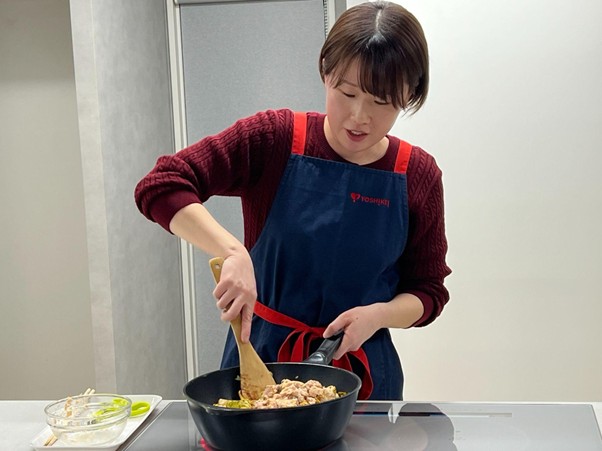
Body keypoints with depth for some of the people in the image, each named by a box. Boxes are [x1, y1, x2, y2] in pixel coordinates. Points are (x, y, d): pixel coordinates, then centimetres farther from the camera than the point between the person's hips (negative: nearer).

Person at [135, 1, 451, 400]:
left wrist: (378, 315, -20)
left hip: (361, 370, 1)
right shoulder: (274, 138, -12)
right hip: (259, 356, 0)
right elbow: (161, 186, -18)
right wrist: (233, 252, -32)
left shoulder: (418, 175, -7)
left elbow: (427, 292, 1)